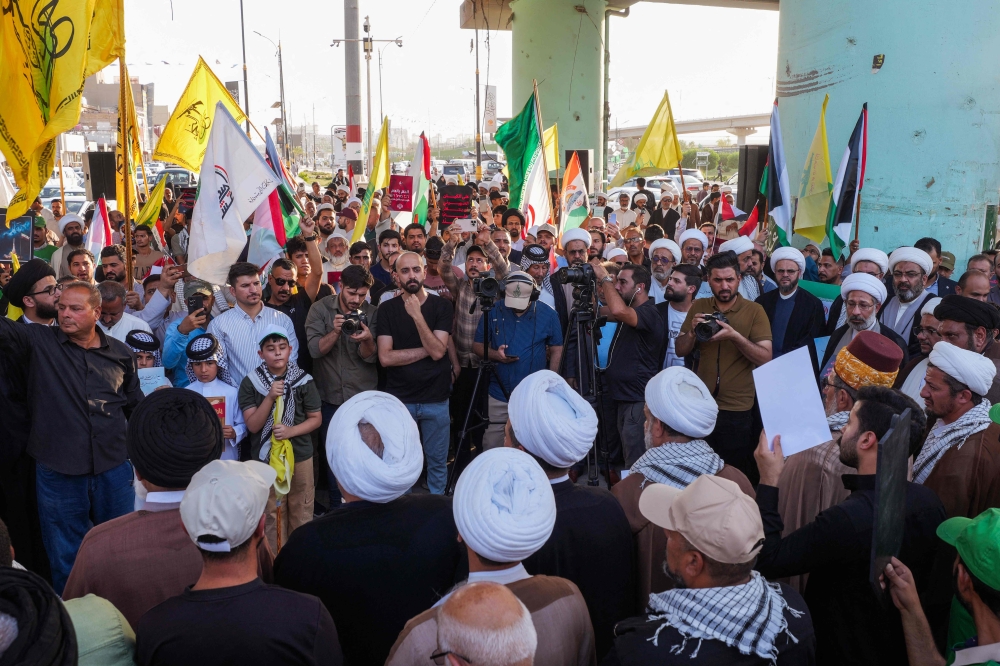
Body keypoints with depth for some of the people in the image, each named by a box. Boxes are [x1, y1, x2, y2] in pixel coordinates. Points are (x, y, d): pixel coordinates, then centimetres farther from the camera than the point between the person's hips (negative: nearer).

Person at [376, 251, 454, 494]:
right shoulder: (387, 309, 0)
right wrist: (426, 350, -12)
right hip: (398, 399, 0)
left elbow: (438, 351, -13)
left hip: (436, 399, 0)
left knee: (438, 462, 9)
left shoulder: (441, 306, -1)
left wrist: (417, 316, -20)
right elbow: (385, 357, -10)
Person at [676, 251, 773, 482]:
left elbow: (766, 358, -13)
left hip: (739, 409, -3)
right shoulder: (698, 307, 4)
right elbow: (680, 350, 4)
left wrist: (734, 335, -26)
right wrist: (692, 331, -16)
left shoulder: (754, 311, -6)